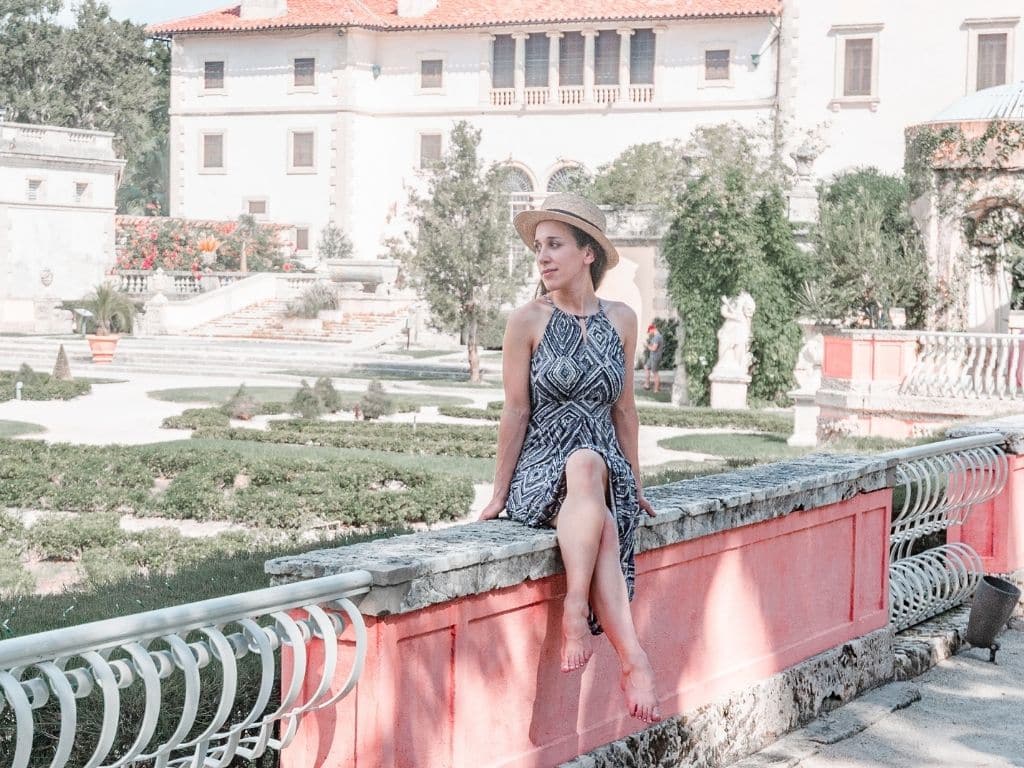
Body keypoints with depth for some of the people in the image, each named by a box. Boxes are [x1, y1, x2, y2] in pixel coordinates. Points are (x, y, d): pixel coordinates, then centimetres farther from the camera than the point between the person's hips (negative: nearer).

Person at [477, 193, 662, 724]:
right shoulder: (527, 321, -3)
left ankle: (576, 610, -41)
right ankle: (632, 657, -44)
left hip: (608, 470, 3)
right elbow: (516, 411, -2)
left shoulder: (621, 320, 8)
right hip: (539, 470, -3)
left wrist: (635, 483, 19)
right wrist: (499, 493, -1)